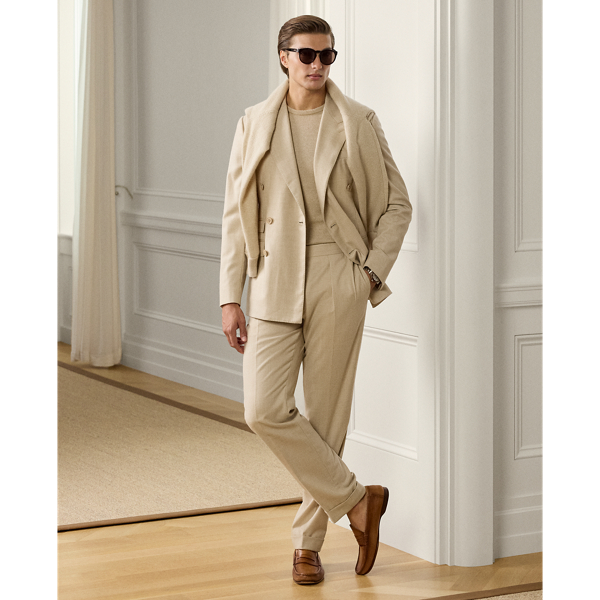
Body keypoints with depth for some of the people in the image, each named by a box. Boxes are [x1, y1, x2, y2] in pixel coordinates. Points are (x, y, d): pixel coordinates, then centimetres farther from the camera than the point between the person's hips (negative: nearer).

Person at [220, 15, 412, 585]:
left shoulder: (359, 123, 3)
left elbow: (397, 204, 9)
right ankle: (356, 499, 4)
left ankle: (308, 542, 17)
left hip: (338, 283, -1)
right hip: (274, 282, 1)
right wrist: (230, 297, 2)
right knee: (264, 410, -12)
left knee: (326, 415, 2)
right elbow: (236, 215, 7)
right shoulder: (254, 124, 6)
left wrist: (373, 271, -3)